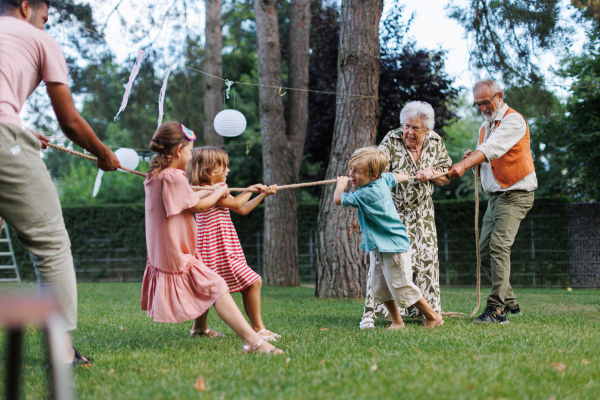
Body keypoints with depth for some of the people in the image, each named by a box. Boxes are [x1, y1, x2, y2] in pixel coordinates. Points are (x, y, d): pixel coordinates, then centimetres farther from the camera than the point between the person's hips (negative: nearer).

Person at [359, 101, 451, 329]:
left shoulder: (435, 143, 0)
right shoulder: (392, 140, -12)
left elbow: (446, 179, 7)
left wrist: (432, 173, -14)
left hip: (421, 212, 3)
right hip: (392, 210, -3)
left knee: (426, 258, 0)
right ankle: (371, 313, -10)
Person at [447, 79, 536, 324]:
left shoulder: (513, 120, -11)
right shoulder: (485, 126, 17)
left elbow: (492, 149, -26)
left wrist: (464, 165, -39)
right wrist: (472, 158, 2)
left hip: (516, 194, -9)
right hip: (496, 195, 9)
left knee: (499, 244, -22)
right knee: (484, 251, 7)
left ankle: (496, 309, -25)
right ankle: (509, 302, 18)